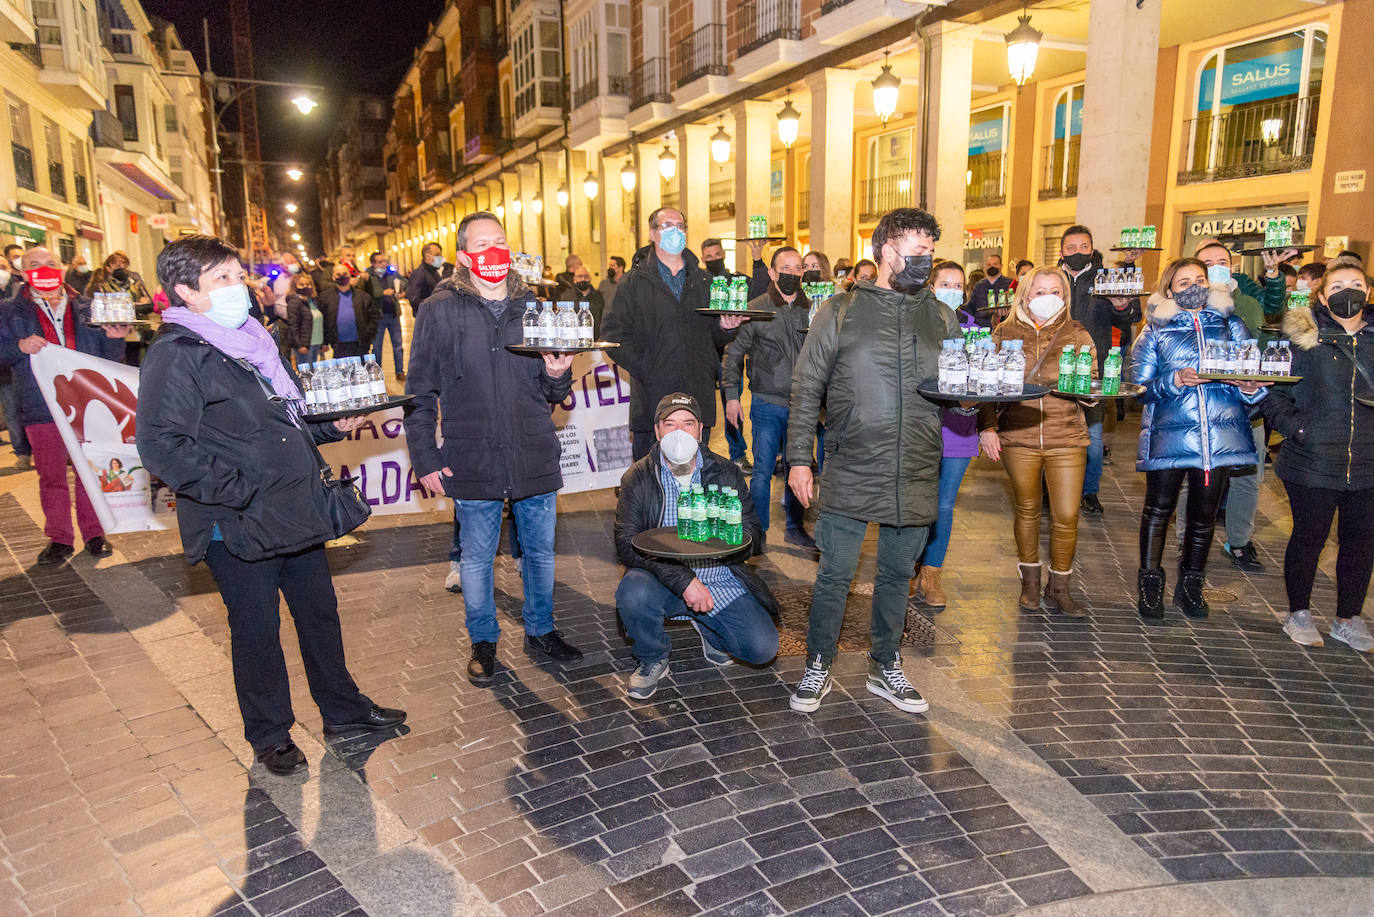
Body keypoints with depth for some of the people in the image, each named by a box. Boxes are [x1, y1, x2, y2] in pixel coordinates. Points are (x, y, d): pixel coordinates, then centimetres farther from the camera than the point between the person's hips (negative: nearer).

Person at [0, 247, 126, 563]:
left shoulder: (85, 308, 10)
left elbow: (107, 356, 14)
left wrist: (114, 338, -7)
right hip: (41, 410, 0)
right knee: (51, 477, 6)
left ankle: (94, 533, 18)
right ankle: (59, 539, 17)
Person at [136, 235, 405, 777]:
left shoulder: (252, 340, 14)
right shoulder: (176, 354, -13)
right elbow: (163, 447, -22)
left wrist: (331, 425, 7)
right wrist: (243, 492, -22)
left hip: (294, 514, 8)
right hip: (238, 528, -8)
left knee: (319, 611, 17)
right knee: (257, 630, 8)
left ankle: (343, 709, 35)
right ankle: (269, 734, 28)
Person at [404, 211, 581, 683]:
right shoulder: (440, 310, -3)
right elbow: (420, 393, 0)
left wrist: (559, 375, -10)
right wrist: (424, 458, -5)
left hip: (535, 457, 3)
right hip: (473, 461, -3)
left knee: (540, 550, 14)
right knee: (477, 557, 10)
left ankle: (541, 630, 34)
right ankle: (483, 640, 30)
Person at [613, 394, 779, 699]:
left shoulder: (726, 473, 0)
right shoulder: (637, 479, -4)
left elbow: (754, 539, -2)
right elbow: (626, 545, -15)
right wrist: (684, 581, -26)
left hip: (721, 582, 2)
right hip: (663, 582, -1)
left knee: (763, 648, -15)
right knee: (632, 592, -34)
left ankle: (708, 629, 20)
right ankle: (652, 661, -1)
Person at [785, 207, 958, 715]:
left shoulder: (941, 317, 10)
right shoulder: (841, 311, 0)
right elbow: (807, 387, 0)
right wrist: (799, 458, -4)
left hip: (916, 477, 3)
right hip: (851, 474, -3)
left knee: (897, 573, 15)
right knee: (834, 574, 4)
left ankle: (885, 666, 32)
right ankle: (818, 667, 23)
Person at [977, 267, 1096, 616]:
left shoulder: (1077, 335, 6)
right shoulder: (1005, 333, 5)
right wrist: (987, 427, -4)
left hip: (1067, 437, 0)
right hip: (1018, 436, 0)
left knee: (1067, 516, -2)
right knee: (1026, 510, 11)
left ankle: (1058, 588, 17)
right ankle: (1030, 582, 29)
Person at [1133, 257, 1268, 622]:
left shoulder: (1231, 325, 13)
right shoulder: (1155, 330, 6)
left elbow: (1252, 374, 13)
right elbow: (1139, 386, 0)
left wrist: (1250, 387, -10)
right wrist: (1174, 381, -17)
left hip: (1222, 433, 2)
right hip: (1169, 433, -2)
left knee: (1205, 513, 9)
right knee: (1159, 507, 1)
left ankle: (1190, 586, 24)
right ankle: (1150, 582, 14)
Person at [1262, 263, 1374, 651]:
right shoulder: (1303, 336, -4)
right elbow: (1273, 393, -3)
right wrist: (1296, 427, -14)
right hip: (1312, 463, -3)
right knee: (1309, 536, 7)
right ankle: (1299, 614, 24)